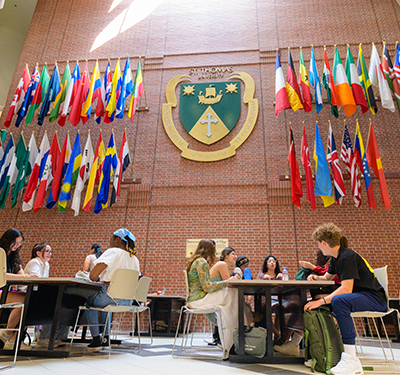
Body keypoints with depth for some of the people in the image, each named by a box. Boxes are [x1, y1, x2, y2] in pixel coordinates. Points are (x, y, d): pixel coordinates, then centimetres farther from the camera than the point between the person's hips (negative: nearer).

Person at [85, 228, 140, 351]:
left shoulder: (112, 252, -10)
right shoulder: (134, 259, 9)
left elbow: (93, 275, -17)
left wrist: (98, 279, 7)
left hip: (111, 297, -6)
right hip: (127, 301, 7)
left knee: (89, 300, 24)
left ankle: (96, 339, 18)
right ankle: (106, 338, 34)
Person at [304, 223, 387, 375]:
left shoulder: (347, 257, -20)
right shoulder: (336, 258, 10)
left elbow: (346, 288, -29)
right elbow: (327, 277, 26)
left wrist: (321, 301, -31)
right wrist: (316, 277, 5)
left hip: (375, 298, -10)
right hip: (359, 296, 10)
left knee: (338, 300, -38)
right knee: (316, 302, 9)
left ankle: (350, 360, -31)